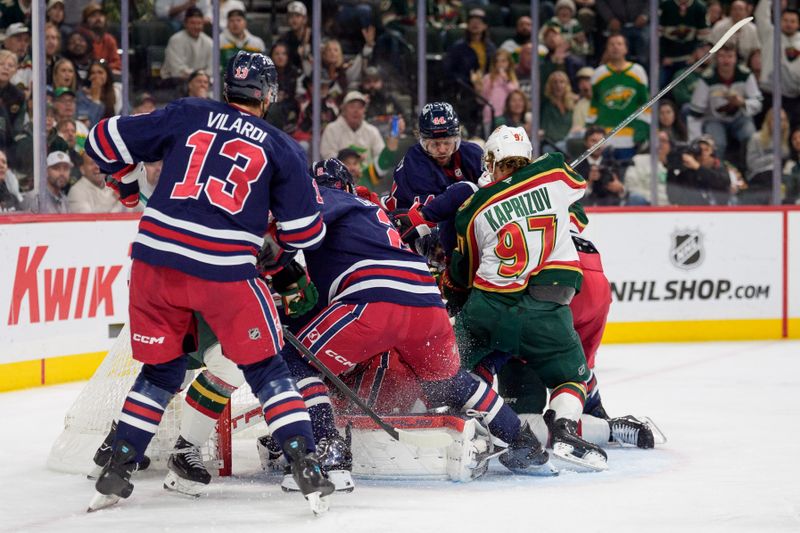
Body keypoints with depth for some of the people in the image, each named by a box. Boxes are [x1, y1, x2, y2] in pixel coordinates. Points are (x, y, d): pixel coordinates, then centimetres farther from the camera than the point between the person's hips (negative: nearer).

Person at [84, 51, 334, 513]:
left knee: (162, 368, 18)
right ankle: (307, 468, 0)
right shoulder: (280, 147, 7)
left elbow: (107, 141, 12)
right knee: (266, 367, 9)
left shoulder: (186, 115, 10)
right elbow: (305, 233, 7)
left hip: (157, 260, 3)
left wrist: (129, 184, 31)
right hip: (227, 273, -3)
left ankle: (116, 472, 17)